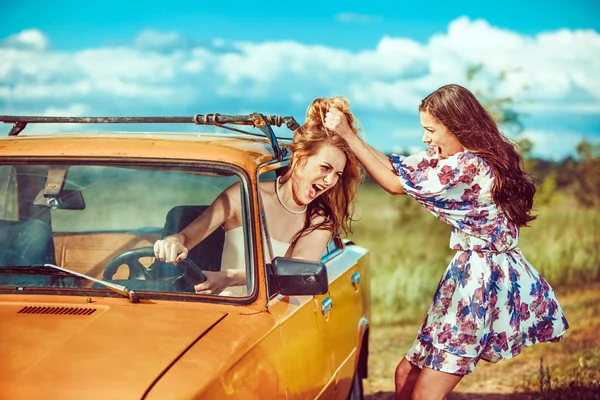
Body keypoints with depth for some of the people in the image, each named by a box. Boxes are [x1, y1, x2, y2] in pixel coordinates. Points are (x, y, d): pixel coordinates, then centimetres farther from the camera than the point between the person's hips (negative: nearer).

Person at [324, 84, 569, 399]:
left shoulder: (469, 166, -20)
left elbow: (396, 184, -16)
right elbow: (397, 167, 6)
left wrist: (348, 135, -11)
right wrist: (346, 133, -3)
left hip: (484, 281, -10)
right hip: (468, 273, 10)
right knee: (407, 374, 12)